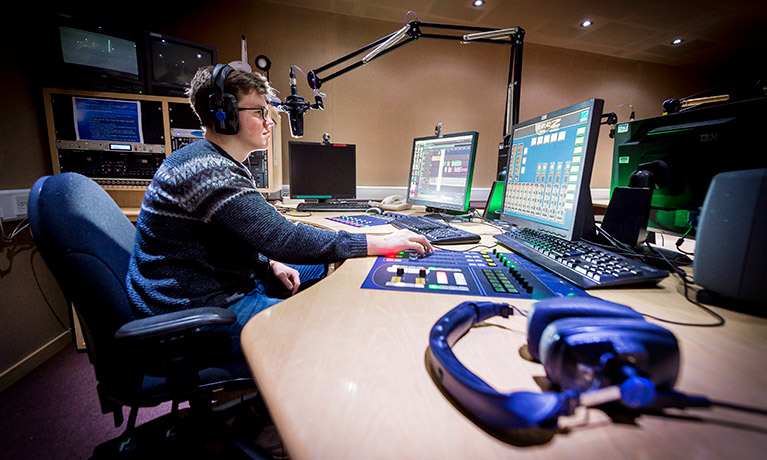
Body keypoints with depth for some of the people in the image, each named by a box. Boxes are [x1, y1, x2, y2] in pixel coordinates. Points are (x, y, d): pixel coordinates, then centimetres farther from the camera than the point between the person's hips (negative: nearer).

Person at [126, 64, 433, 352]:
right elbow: (284, 238, -32)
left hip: (223, 282, 11)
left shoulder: (217, 164, 11)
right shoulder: (207, 171, -24)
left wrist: (270, 264, 0)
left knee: (320, 268, 14)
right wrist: (381, 243, -28)